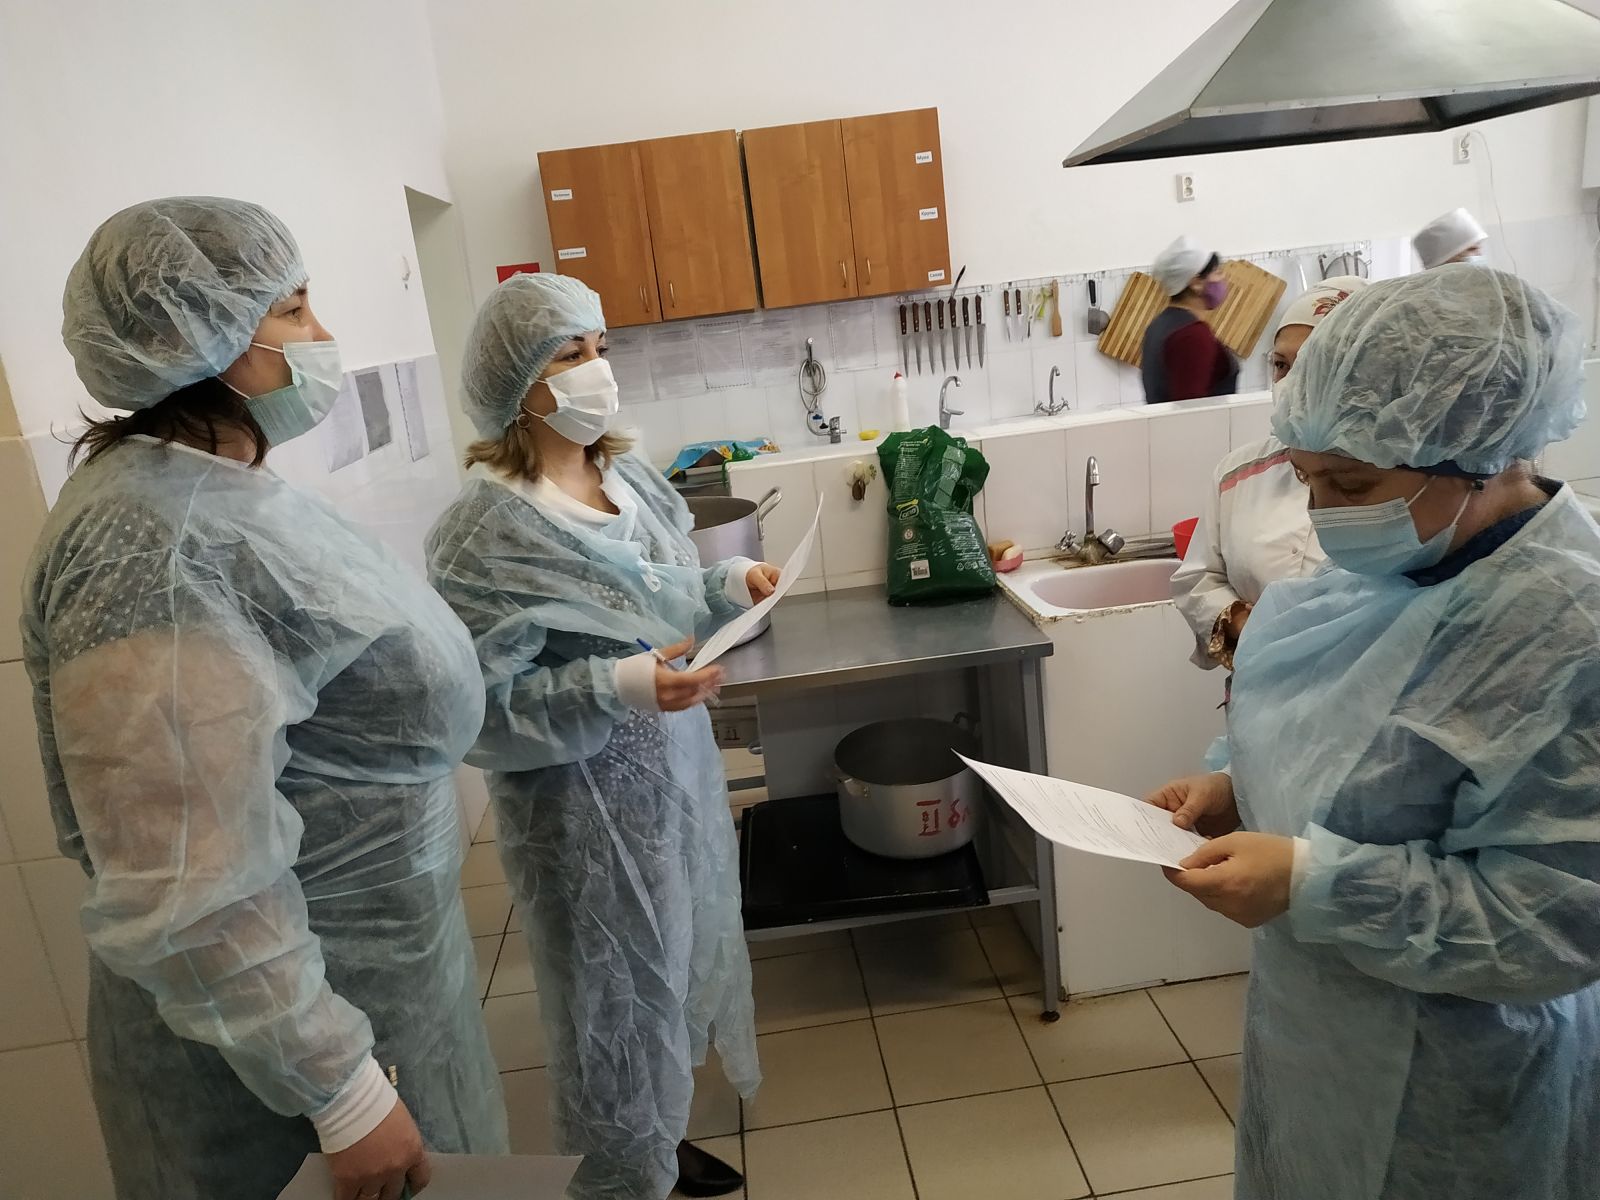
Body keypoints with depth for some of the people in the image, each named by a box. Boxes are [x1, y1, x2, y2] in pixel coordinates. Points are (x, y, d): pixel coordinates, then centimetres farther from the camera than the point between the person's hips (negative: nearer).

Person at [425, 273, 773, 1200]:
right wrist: (619, 690, -31)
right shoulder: (486, 534, -20)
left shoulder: (630, 477, 2)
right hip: (588, 808, -7)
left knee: (677, 968, 23)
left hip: (676, 772, 8)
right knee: (621, 997, 10)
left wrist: (731, 585, -5)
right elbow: (480, 713, -21)